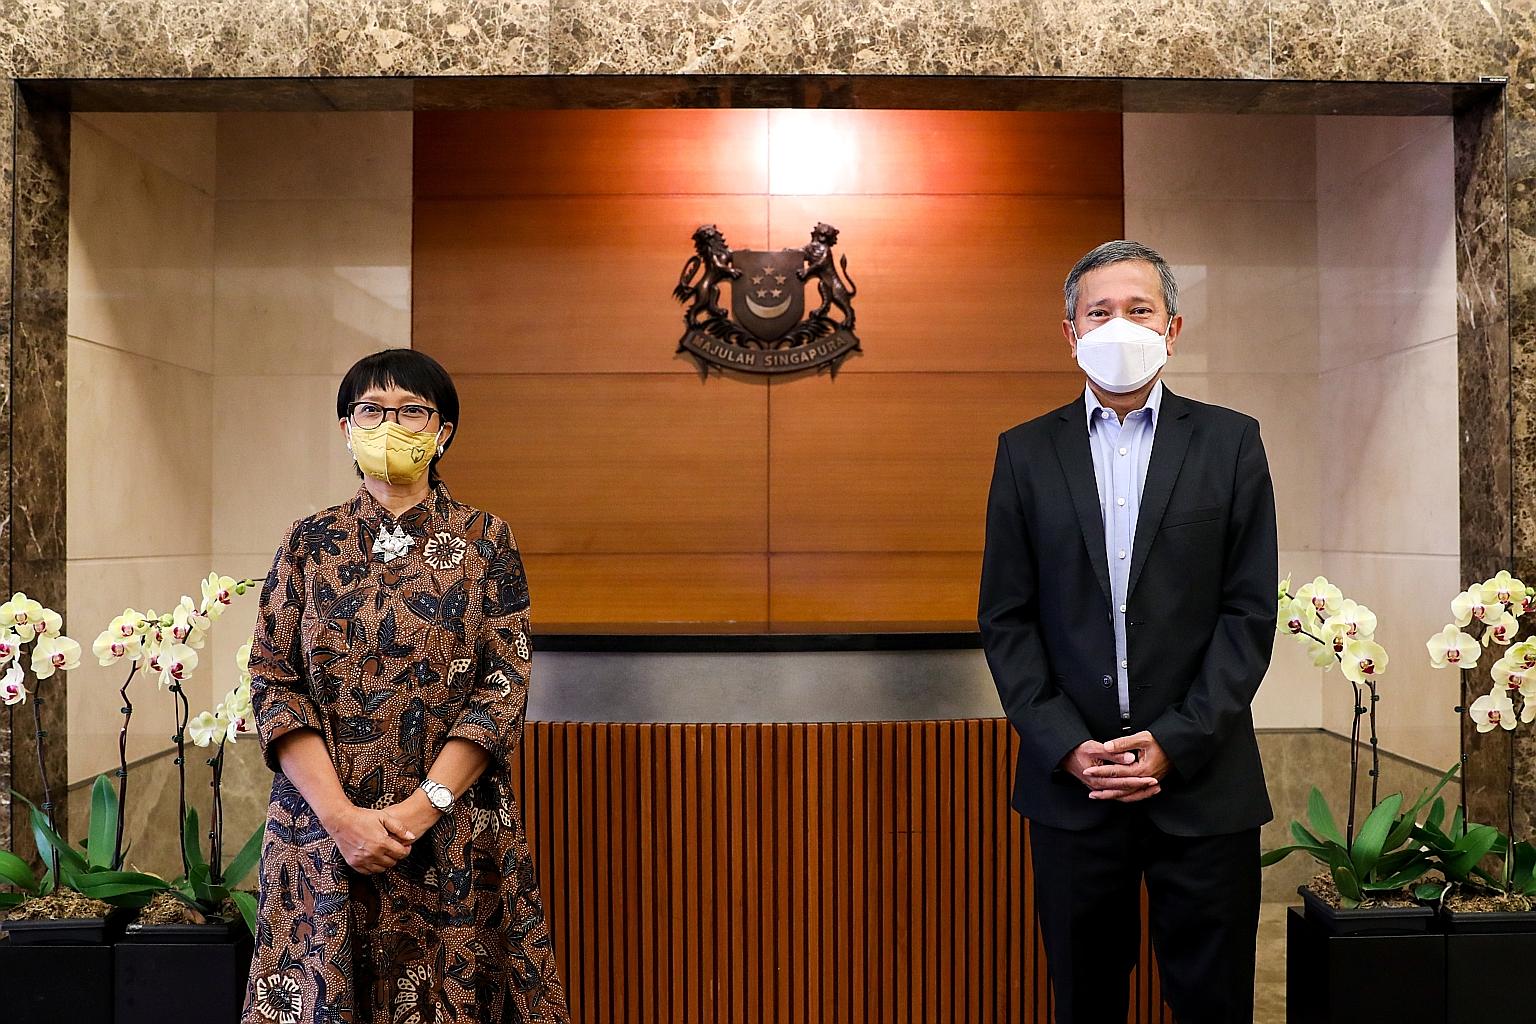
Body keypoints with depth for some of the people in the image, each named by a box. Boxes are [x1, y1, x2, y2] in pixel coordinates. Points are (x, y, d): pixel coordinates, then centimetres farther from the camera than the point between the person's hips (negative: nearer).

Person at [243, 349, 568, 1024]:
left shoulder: (485, 541, 1)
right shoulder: (308, 543, 5)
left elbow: (505, 686, -6)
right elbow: (274, 684, -1)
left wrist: (422, 808, -15)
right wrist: (341, 816, -13)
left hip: (456, 835, -1)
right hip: (321, 833, 1)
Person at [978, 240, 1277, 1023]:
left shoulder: (1229, 442, 3)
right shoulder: (1026, 452, 6)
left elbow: (1250, 611, -2)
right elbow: (1005, 618, 2)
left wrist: (1175, 742, -10)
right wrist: (1067, 747, -8)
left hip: (1202, 780, 0)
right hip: (1071, 780, 1)